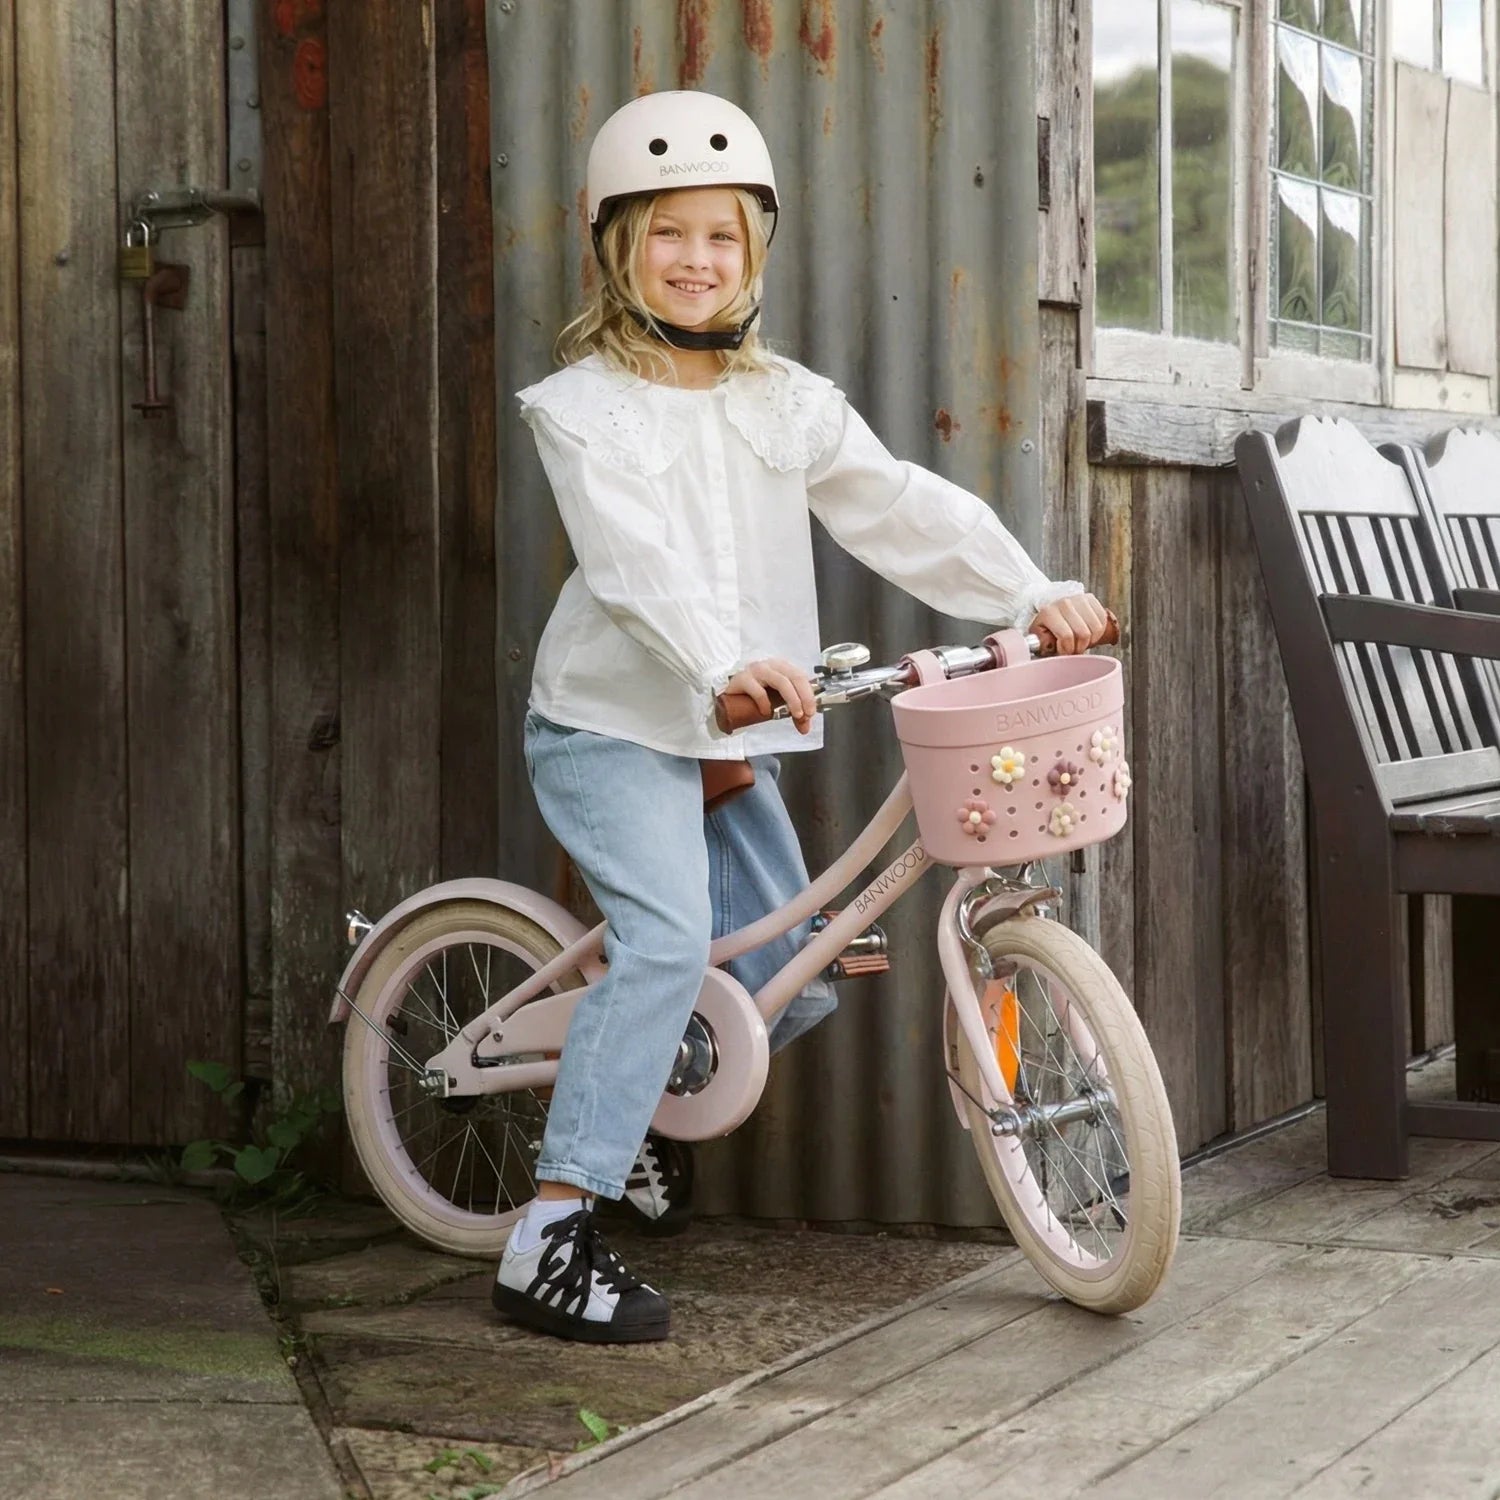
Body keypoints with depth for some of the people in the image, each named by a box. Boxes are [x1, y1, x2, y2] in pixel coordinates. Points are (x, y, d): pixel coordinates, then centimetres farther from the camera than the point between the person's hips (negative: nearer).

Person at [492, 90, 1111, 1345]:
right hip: (613, 724, -6)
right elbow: (635, 559, -22)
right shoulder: (580, 406, -6)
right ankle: (550, 1234, -22)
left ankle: (640, 1104, 31)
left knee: (788, 982, 2)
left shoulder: (791, 403, 9)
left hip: (730, 740, 6)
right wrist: (729, 660, -39)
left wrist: (1032, 595, -14)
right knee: (669, 941, -24)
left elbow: (904, 509, 0)